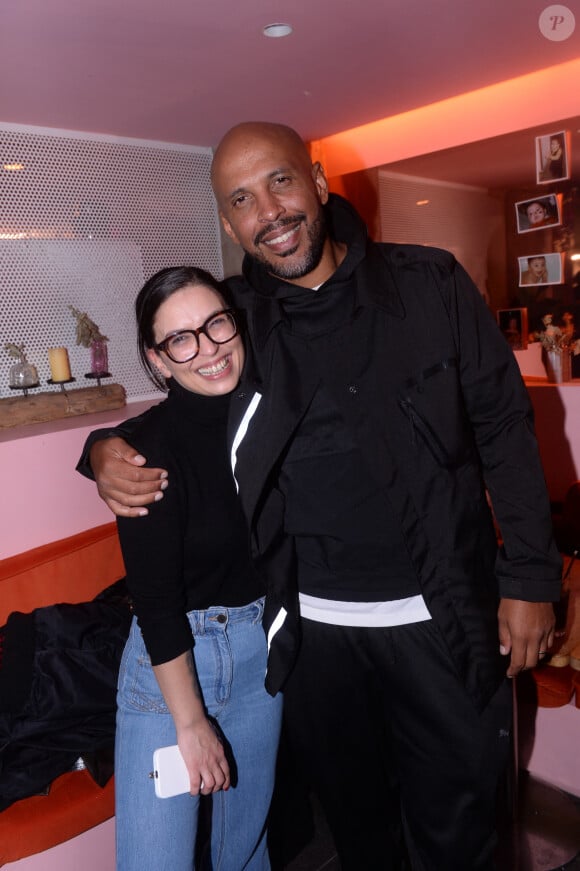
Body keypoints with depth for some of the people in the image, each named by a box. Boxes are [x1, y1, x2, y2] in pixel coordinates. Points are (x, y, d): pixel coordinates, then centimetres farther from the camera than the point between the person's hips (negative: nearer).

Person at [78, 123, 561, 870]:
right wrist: (107, 453, -12)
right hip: (314, 629, 2)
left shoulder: (429, 284, -5)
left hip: (442, 618, -1)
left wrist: (529, 579, -4)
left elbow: (504, 429, -2)